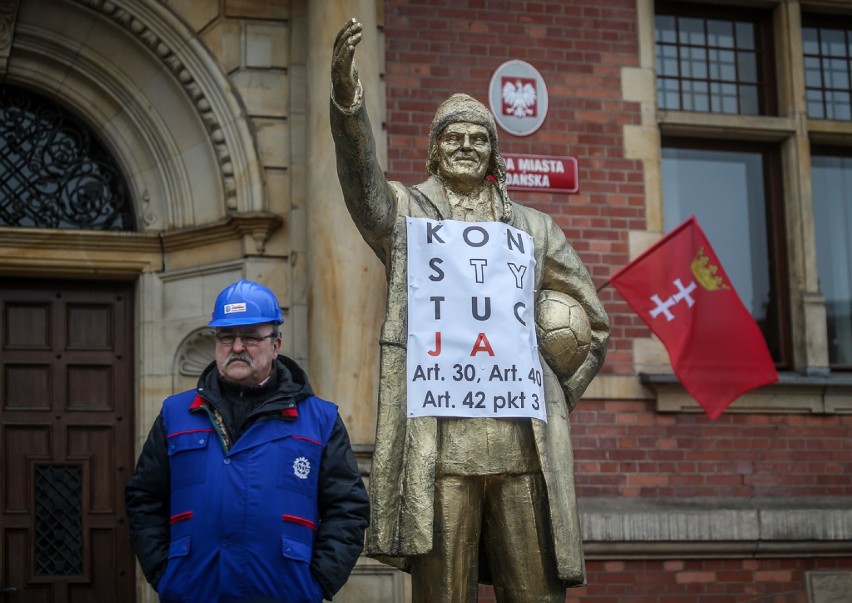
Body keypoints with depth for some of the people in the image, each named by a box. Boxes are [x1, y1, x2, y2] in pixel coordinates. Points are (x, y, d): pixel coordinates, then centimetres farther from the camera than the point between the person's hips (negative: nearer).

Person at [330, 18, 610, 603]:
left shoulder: (534, 228, 18)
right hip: (438, 440, -2)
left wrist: (553, 402, 14)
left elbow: (594, 323, 24)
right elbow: (360, 173, -9)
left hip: (523, 443, 2)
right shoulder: (405, 214, 13)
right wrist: (346, 93, -27)